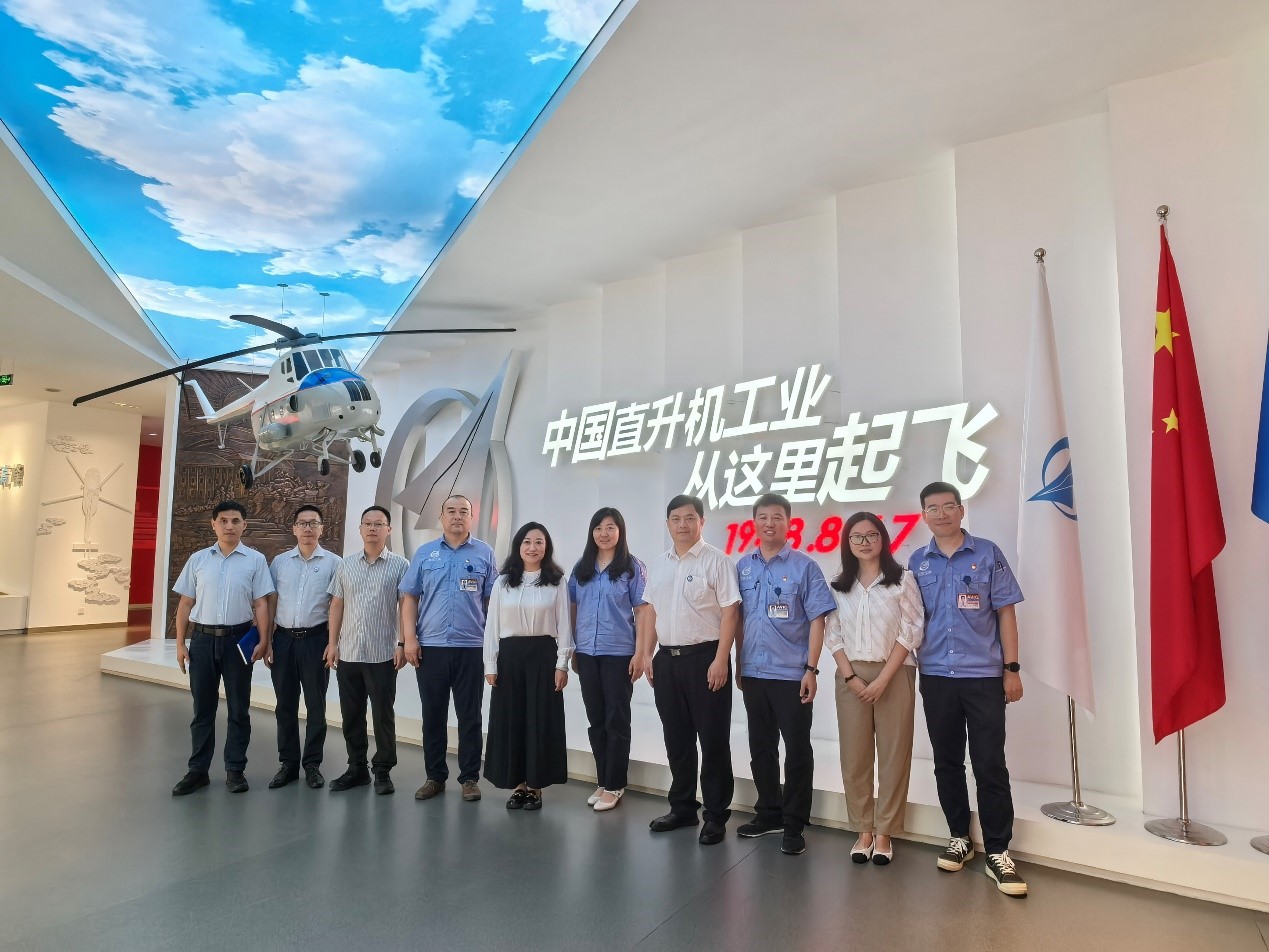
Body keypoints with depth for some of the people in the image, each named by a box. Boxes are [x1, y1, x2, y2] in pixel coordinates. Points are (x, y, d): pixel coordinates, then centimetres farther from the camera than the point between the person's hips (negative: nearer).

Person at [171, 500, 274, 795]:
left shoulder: (255, 560, -1)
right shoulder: (198, 559, 6)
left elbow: (260, 604, -3)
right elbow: (185, 604, 8)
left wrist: (263, 641, -11)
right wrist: (180, 643, 4)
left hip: (238, 638, -2)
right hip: (202, 638, 2)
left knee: (238, 708, 7)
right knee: (202, 708, 11)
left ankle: (235, 770, 19)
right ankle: (198, 770, 22)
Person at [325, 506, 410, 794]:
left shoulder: (400, 565, -2)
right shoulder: (346, 565, 10)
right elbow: (337, 605, 11)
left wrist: (402, 644, -10)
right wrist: (332, 642, 5)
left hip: (383, 654, -4)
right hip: (348, 653, 4)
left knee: (383, 715, 4)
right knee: (351, 715, 12)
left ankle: (383, 771, 17)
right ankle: (356, 768, 27)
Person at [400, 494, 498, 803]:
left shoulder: (484, 554, 3)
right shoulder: (424, 553, 8)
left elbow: (493, 600, 3)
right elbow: (409, 598, 7)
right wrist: (410, 639, -2)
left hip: (471, 648, -1)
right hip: (430, 647, 2)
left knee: (470, 717, 6)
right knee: (433, 715, 11)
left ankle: (470, 778, 18)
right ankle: (435, 776, 24)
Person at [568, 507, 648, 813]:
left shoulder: (633, 568, -4)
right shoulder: (580, 568, 8)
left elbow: (642, 613, -5)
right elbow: (574, 610, 11)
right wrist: (572, 649, 8)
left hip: (619, 653, -4)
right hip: (587, 653, 4)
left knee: (616, 720, 3)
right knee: (595, 720, 12)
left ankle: (614, 785, 15)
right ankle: (602, 781, 25)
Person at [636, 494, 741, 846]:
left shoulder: (716, 561, -8)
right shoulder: (658, 565, 11)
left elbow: (730, 612, -11)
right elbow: (651, 612, 14)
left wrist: (720, 660, -16)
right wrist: (646, 654, 9)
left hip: (704, 657, -6)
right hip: (667, 659, 6)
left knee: (713, 740, 3)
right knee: (676, 739, 15)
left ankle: (716, 815, 17)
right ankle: (683, 807, 30)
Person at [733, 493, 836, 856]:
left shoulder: (804, 566, -6)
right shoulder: (743, 567, 5)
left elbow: (817, 620, -7)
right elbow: (738, 619, 10)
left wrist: (811, 669, -12)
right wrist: (738, 665, 9)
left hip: (791, 674, -4)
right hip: (753, 673, 4)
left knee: (797, 751, 5)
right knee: (761, 748, 15)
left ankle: (794, 825, 19)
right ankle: (768, 813, 31)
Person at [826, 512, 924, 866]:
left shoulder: (902, 580, -2)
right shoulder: (838, 586, 7)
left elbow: (911, 633, -7)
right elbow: (833, 635, 5)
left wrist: (882, 679, -13)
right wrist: (851, 677, -7)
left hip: (894, 675, -2)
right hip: (851, 676, 3)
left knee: (893, 754, 2)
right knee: (854, 755, 5)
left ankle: (884, 833, 15)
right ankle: (863, 830, 18)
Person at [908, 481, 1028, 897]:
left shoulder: (987, 554, 0)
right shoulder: (917, 562, 6)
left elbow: (1005, 613, 0)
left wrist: (1011, 668, -3)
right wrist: (911, 668, 6)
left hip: (984, 676, -2)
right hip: (936, 677, 3)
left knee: (990, 765, 0)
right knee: (947, 762, 11)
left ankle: (998, 851, 12)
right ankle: (959, 837, 26)